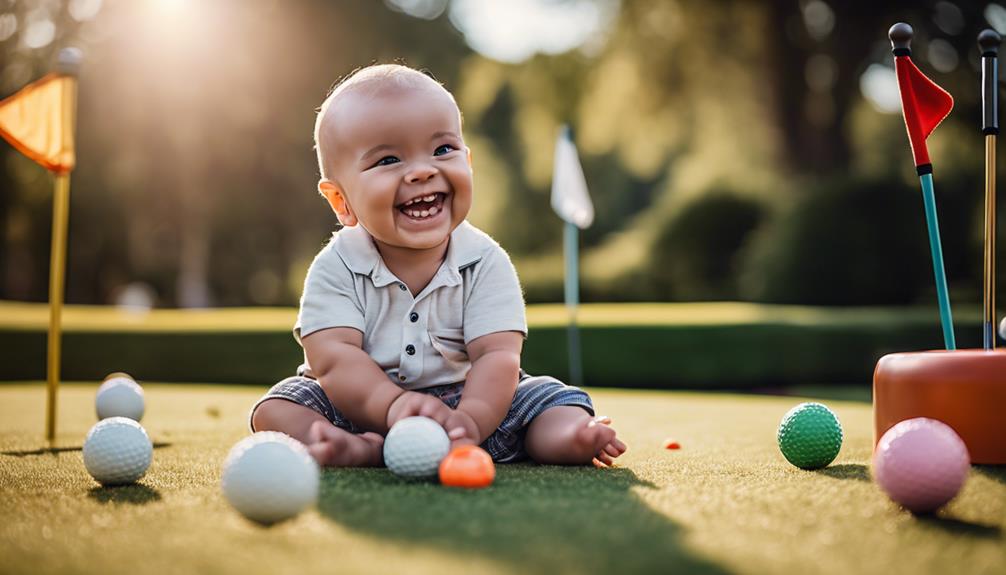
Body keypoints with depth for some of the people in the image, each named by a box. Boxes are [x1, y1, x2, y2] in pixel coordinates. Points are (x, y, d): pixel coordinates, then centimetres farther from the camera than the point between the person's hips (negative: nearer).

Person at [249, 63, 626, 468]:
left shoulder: (486, 262, -9)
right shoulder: (336, 268, -11)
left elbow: (497, 356, -19)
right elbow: (332, 359, -22)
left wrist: (469, 420, -39)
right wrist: (393, 404, -41)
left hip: (466, 401, 1)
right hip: (364, 410, 0)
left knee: (555, 399, -15)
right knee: (277, 408, -21)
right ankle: (362, 450, -42)